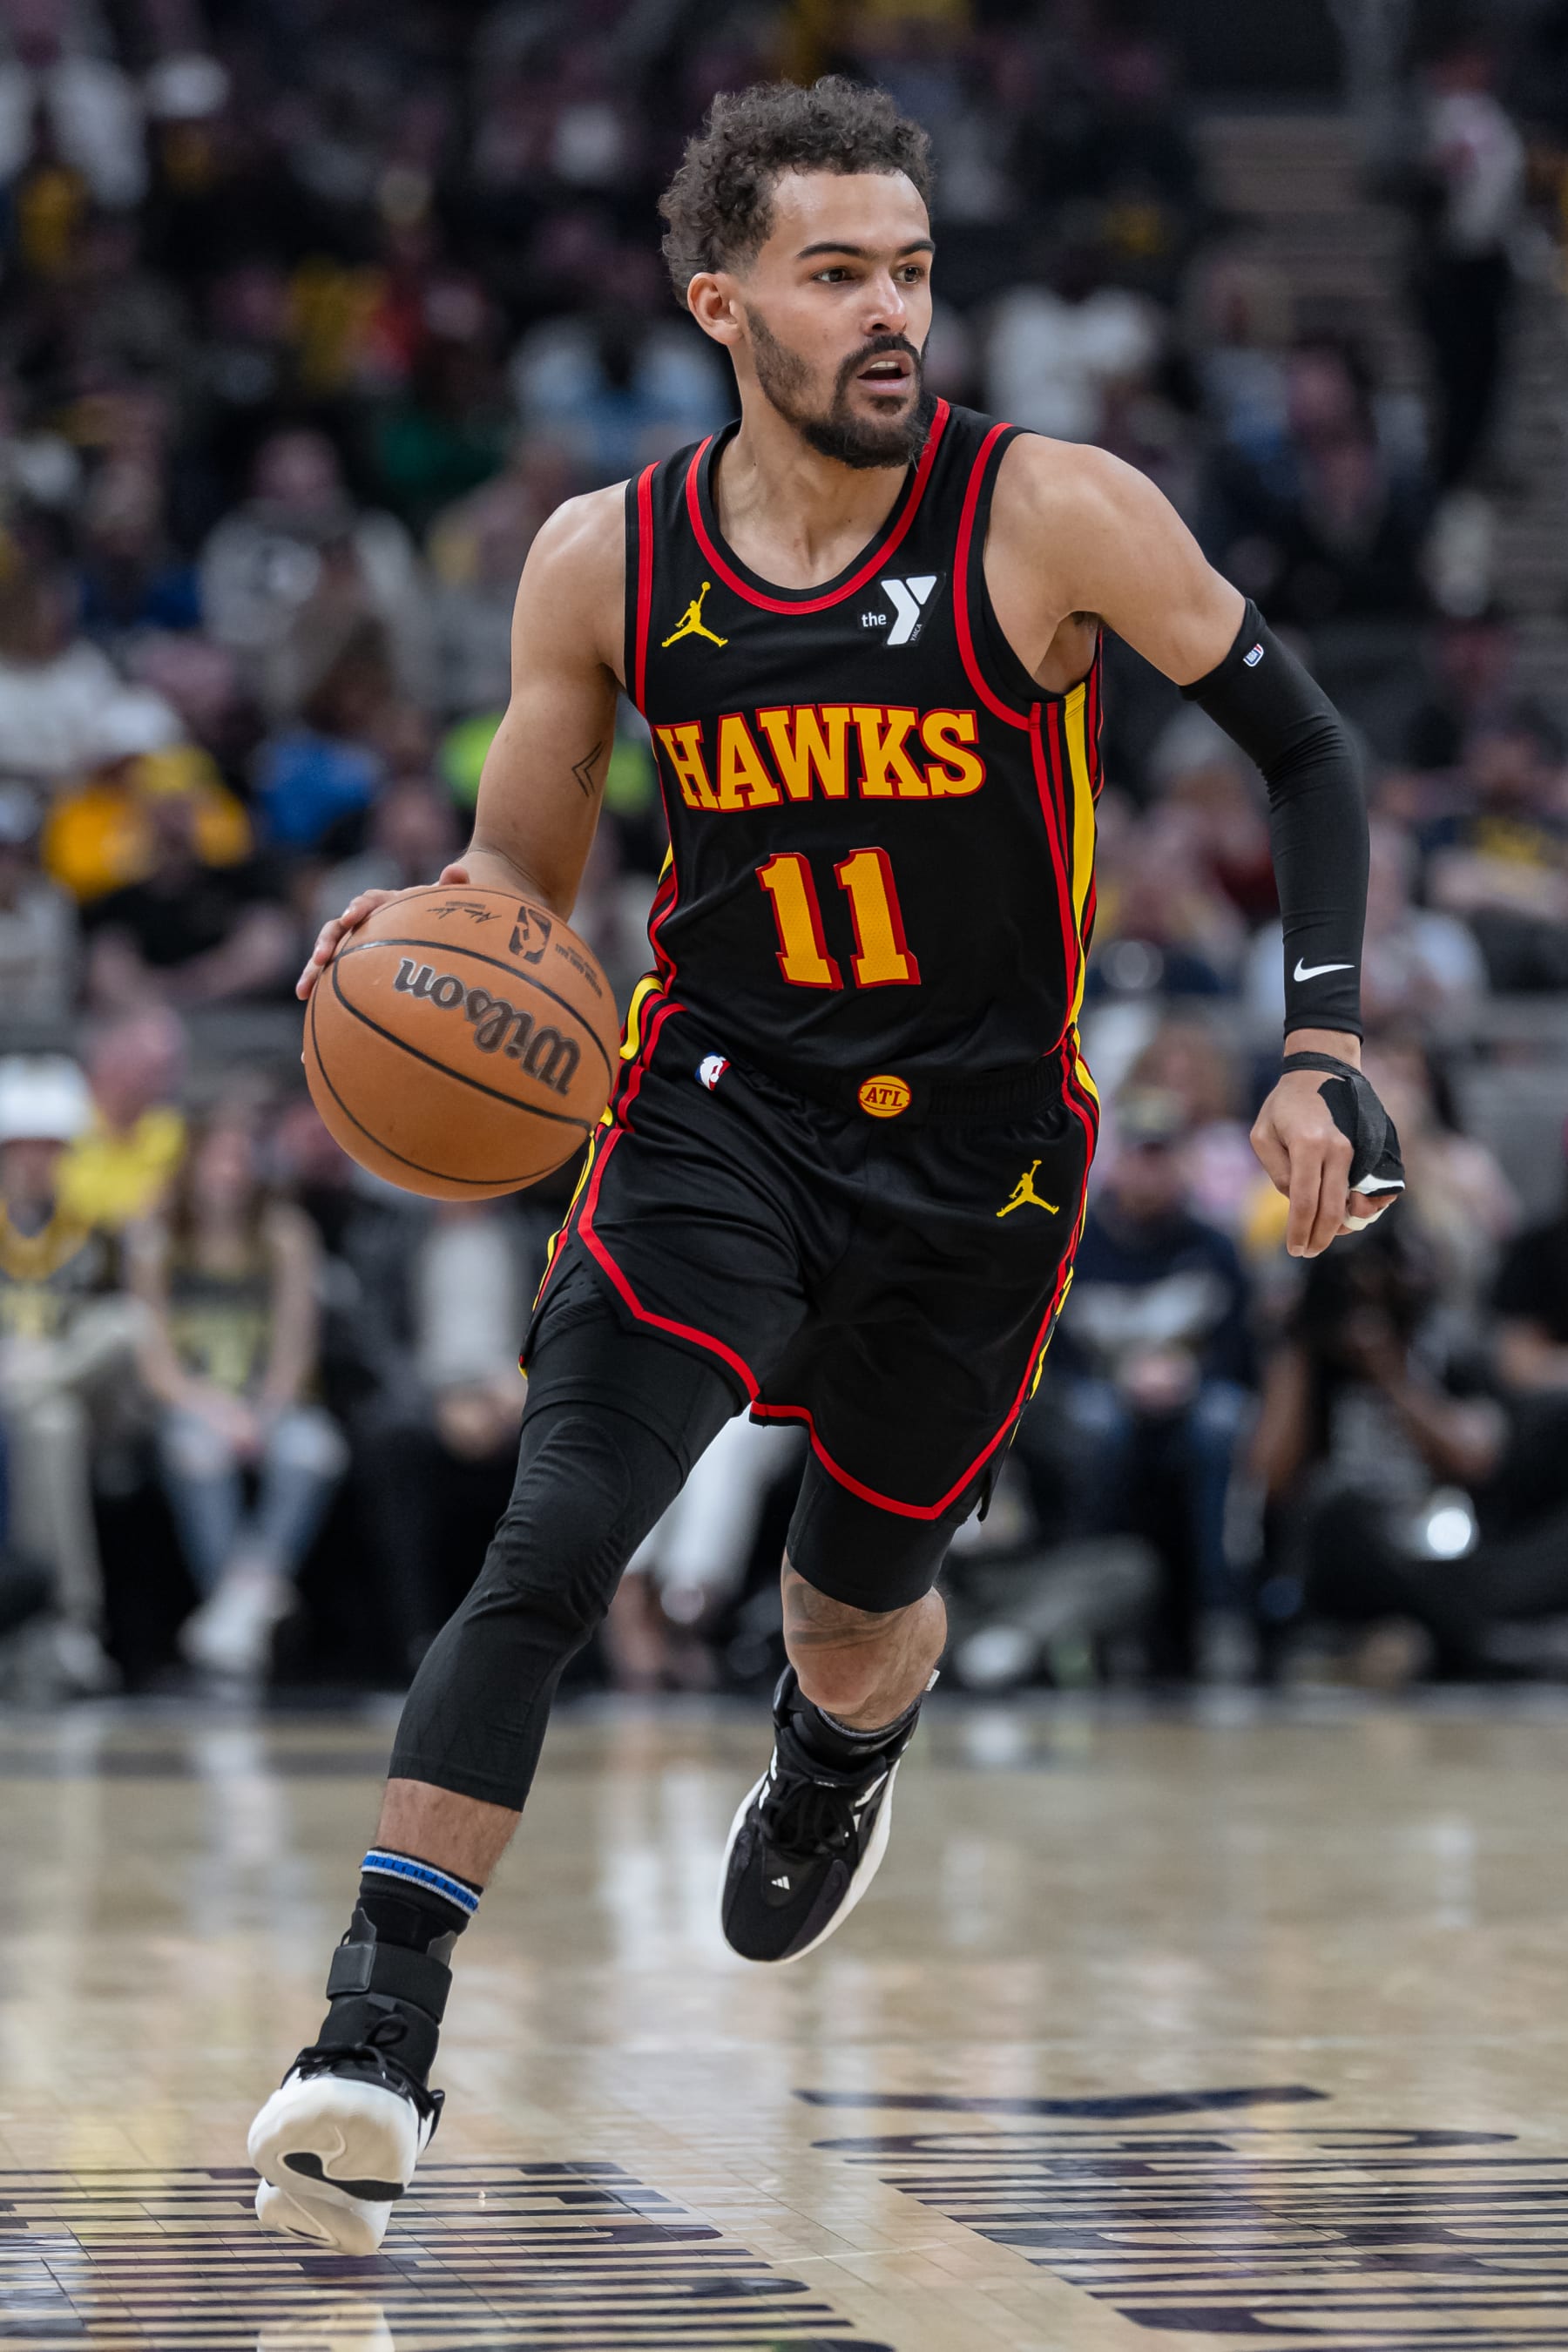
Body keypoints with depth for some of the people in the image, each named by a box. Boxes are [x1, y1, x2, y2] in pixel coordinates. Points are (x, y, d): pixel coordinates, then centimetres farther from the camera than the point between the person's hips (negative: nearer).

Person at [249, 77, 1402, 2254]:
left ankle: (836, 1773, 56)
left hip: (980, 1152, 0)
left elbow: (1304, 753, -3)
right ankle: (377, 2037, -22)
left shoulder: (1053, 516, -13)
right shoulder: (608, 563, -5)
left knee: (858, 1605, 17)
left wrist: (1321, 1061, -11)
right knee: (554, 1542, -21)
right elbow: (521, 876, 7)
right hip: (717, 1109, 0)